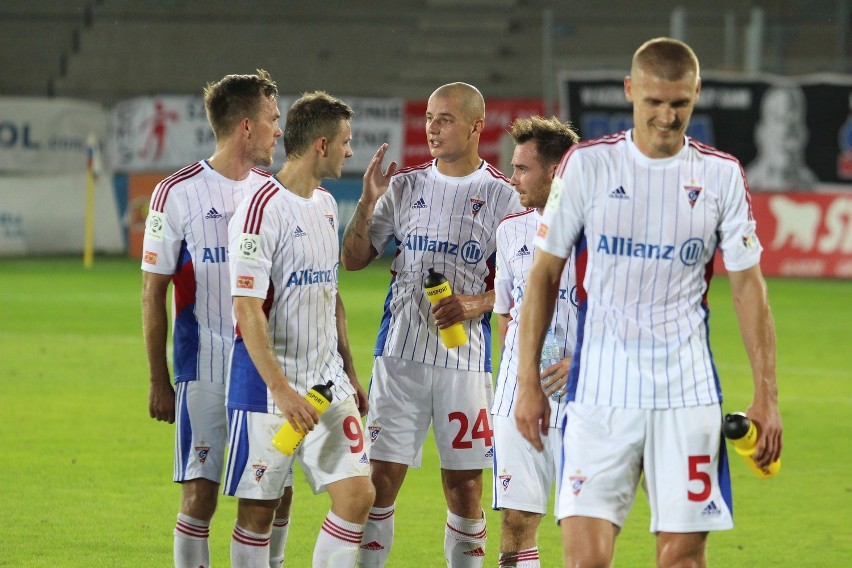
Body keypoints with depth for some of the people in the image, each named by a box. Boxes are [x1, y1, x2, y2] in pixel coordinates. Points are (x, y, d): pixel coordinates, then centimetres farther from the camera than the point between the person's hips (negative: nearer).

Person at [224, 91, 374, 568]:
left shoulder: (326, 205, 13)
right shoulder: (262, 211, -14)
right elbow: (247, 311, -18)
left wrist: (349, 373, 21)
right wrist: (282, 391, -23)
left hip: (328, 382, 7)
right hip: (267, 388, -7)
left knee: (358, 494, -3)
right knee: (258, 509, 0)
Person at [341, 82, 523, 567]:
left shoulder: (502, 194, 1)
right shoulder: (406, 185, 8)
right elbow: (353, 260, 9)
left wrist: (476, 304, -16)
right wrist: (367, 204, -6)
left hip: (465, 357, -2)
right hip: (400, 350, 2)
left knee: (465, 482, 2)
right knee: (381, 477, -2)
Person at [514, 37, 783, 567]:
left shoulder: (722, 175, 4)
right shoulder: (586, 165, 1)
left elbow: (748, 285, 8)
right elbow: (545, 272, 7)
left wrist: (766, 393, 2)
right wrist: (528, 382, 3)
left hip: (688, 392, 1)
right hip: (599, 393, -1)